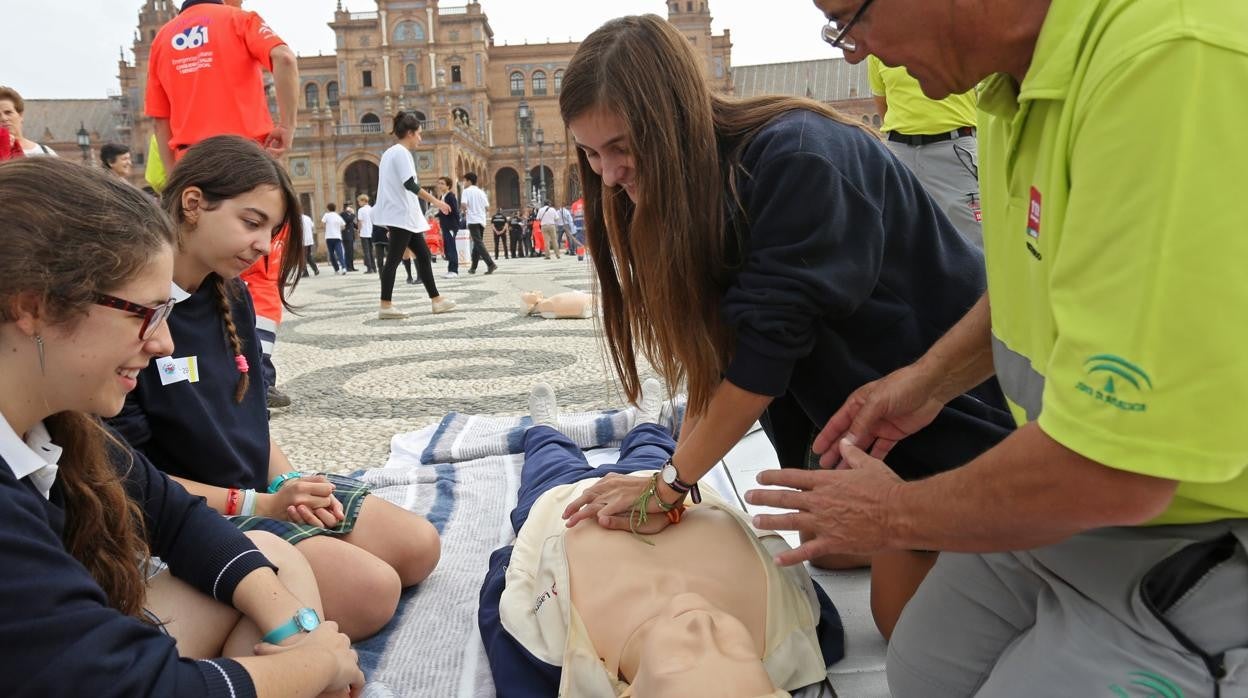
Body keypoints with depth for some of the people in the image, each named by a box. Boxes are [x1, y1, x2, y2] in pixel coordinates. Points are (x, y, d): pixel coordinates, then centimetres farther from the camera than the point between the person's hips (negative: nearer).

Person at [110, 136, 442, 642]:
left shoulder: (232, 298, 7)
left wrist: (288, 482, -4)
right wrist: (258, 505, -18)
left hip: (263, 489, 9)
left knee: (419, 547, 2)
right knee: (371, 591, -22)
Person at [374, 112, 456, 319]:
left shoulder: (390, 153, 20)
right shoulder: (401, 152, -11)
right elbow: (409, 184, -22)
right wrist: (435, 201, -21)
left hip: (404, 216, 10)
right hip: (401, 215, -10)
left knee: (423, 254, 10)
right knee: (394, 259, -9)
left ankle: (436, 299, 11)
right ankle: (385, 306, -9)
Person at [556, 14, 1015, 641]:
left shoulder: (795, 161, -31)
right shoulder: (688, 186, -5)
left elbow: (767, 345, -32)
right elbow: (715, 345, -4)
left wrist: (672, 483, -25)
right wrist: (678, 470, -11)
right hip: (853, 391, 8)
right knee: (834, 550, 17)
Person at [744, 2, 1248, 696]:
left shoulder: (1176, 67, -32)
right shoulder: (1018, 79, -3)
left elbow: (1109, 471, -31)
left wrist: (896, 513, -14)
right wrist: (929, 378, 9)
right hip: (1061, 491, 7)